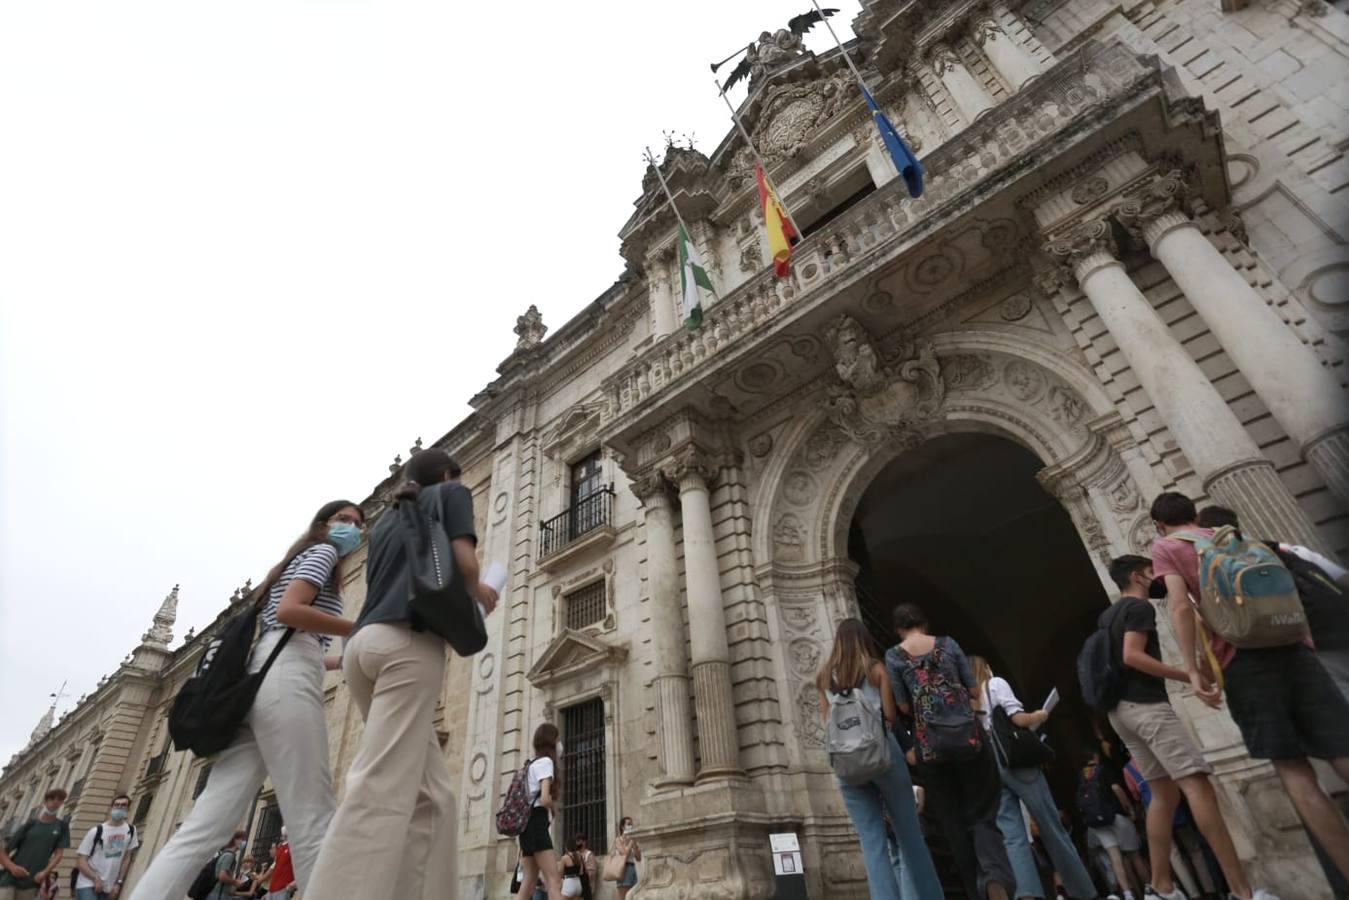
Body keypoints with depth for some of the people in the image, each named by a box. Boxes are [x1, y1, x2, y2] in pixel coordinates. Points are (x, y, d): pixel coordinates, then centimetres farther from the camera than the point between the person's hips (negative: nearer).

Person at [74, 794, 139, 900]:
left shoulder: (131, 830, 2)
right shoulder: (96, 832, -7)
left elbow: (127, 858, 7)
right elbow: (81, 860, -7)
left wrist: (119, 882, 3)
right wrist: (95, 878, -17)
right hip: (87, 884, -4)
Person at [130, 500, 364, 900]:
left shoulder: (299, 561, 33)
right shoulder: (322, 551, 6)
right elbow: (288, 611, -12)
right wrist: (361, 630, -8)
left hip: (258, 678, 9)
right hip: (285, 681, -9)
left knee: (206, 824, 0)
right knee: (314, 820, -12)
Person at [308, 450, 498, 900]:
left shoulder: (387, 519, 31)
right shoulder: (452, 493, 13)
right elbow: (463, 560, -3)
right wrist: (479, 592, 18)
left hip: (364, 643, 8)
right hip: (410, 641, -7)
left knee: (432, 797, 7)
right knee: (381, 792, -17)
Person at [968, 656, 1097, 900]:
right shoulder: (995, 684, 3)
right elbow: (1018, 718, -9)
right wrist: (1038, 717, 9)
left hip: (988, 771, 4)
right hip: (1016, 763, -4)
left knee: (1013, 837, -1)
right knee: (1052, 829, 7)